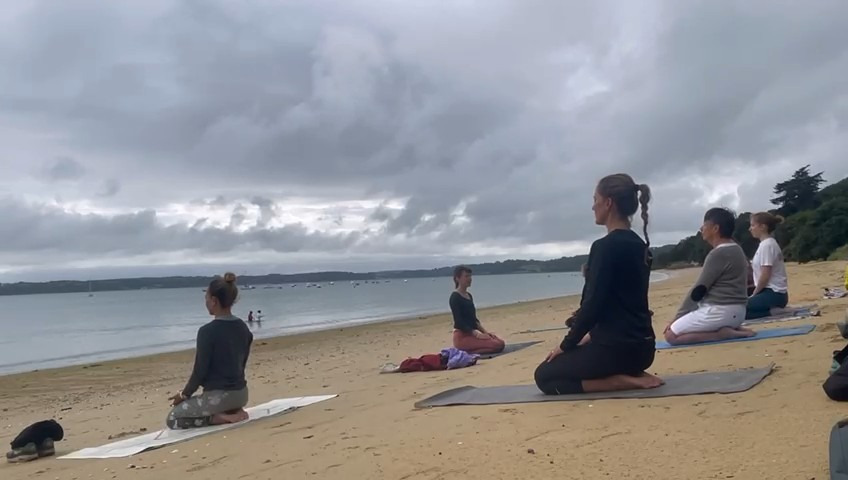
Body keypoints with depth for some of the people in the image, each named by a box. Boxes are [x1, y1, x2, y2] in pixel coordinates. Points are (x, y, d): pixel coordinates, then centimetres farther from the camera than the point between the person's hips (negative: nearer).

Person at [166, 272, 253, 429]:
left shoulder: (207, 331, -18)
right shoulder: (243, 328, 3)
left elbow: (200, 371, -15)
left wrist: (184, 395, 3)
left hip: (218, 396, -7)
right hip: (241, 394, 7)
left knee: (172, 419, 12)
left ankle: (219, 418, -5)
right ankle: (235, 411, 9)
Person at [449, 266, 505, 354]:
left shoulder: (469, 296, 16)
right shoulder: (455, 297, -11)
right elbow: (459, 321, -18)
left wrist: (484, 331, 7)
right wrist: (477, 334, -22)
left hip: (472, 333, 9)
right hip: (462, 336, -9)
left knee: (501, 343, -2)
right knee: (497, 345, -20)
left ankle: (467, 351, 4)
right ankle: (466, 353, -12)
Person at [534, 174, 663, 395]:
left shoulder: (605, 246, -18)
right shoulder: (638, 244, 10)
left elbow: (592, 304, -19)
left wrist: (566, 345, -6)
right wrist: (593, 335, 21)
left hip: (617, 347, -9)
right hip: (641, 346, 9)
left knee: (544, 376, 5)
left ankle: (626, 381, -8)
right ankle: (632, 374, 8)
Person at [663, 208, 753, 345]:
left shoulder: (719, 254, -17)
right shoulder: (734, 249, 14)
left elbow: (698, 290, -15)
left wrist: (678, 317, -5)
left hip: (720, 311, -10)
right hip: (735, 311, 10)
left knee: (671, 334, -6)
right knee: (683, 323, 26)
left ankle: (722, 333, -12)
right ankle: (731, 328, 10)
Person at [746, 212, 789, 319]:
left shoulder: (766, 245, -14)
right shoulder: (769, 243, 16)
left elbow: (765, 275, -18)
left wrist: (754, 294, -6)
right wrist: (755, 294, 13)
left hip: (773, 294, -10)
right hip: (774, 292, 10)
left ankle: (772, 312, -13)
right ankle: (775, 310, 4)